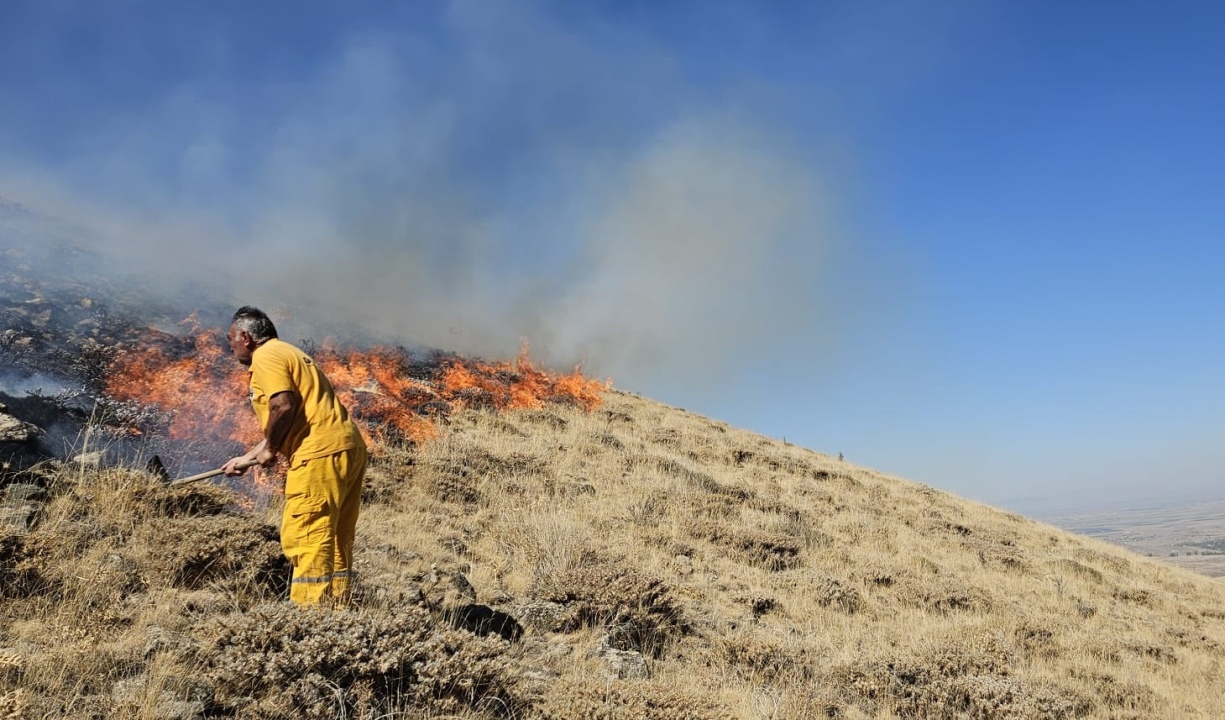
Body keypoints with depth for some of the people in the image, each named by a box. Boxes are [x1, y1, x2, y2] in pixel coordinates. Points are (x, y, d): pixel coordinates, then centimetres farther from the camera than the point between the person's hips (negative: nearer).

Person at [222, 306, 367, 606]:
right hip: (347, 449, 10)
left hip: (321, 455, -10)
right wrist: (248, 459, 35)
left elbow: (284, 405, -19)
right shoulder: (287, 353, 28)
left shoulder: (266, 356, -2)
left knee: (304, 538, -7)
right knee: (335, 542, 13)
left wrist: (269, 450, -5)